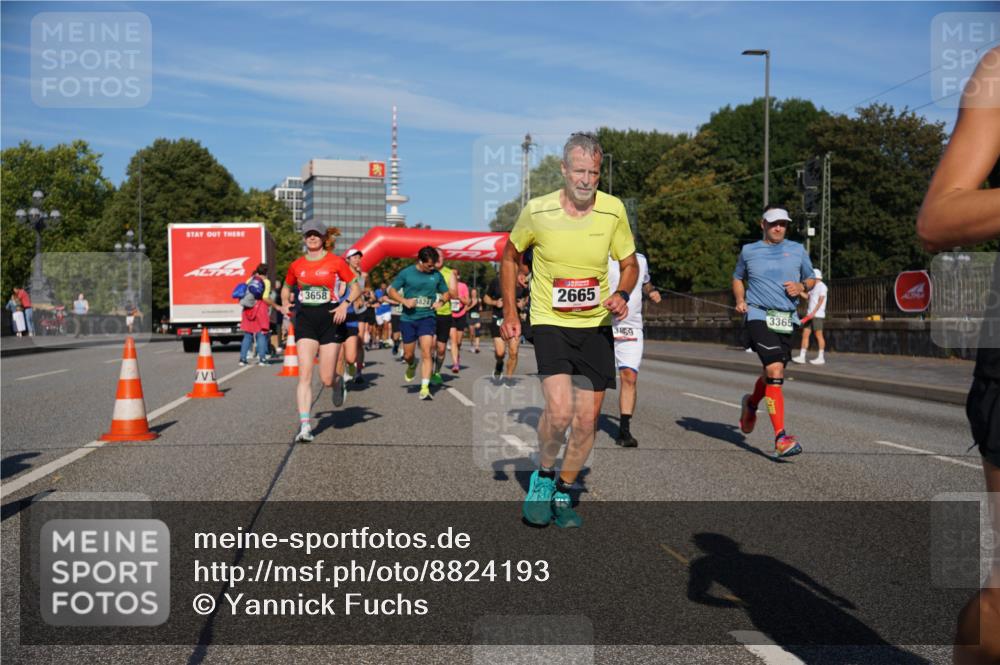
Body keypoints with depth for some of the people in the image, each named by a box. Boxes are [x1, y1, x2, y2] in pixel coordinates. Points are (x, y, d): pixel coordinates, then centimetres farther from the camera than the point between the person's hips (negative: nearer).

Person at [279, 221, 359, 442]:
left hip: (330, 319, -2)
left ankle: (337, 384, 38)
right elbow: (286, 287, 25)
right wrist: (284, 304, 5)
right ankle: (305, 426, -11)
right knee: (305, 374, -10)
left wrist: (345, 304, -15)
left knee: (326, 379, -1)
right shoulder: (296, 265, 8)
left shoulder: (336, 262, -1)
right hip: (305, 320, 2)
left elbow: (355, 287, 3)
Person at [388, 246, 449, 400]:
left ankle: (425, 388, -14)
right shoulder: (406, 273, -4)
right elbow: (392, 290, 2)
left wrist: (440, 301, -7)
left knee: (426, 353, -14)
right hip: (408, 318, 0)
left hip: (427, 317, 0)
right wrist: (404, 301, -15)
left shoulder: (437, 275, 2)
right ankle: (412, 365, 47)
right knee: (408, 355, 10)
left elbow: (445, 292, 15)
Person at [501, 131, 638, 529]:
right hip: (550, 323, -2)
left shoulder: (613, 210, -4)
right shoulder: (537, 211, -8)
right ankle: (543, 476, 7)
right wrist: (510, 312, 5)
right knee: (559, 410, -21)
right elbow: (511, 256, 9)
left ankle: (563, 493, 26)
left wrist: (622, 295, -12)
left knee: (587, 420, 4)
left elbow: (629, 263, 9)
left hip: (597, 325, 3)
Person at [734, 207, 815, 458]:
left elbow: (811, 279, 22)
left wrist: (801, 286, -1)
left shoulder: (797, 250, 12)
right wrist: (740, 300, 4)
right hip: (758, 316, -4)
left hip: (786, 320, 4)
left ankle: (751, 404, 49)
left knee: (772, 374, 14)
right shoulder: (748, 251, 8)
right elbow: (737, 278, 23)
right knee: (775, 371, -21)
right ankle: (781, 437, -23)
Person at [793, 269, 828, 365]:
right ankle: (802, 356, 0)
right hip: (809, 315, 9)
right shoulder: (813, 287, 19)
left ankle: (820, 358, 1)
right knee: (805, 334, 2)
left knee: (818, 335, -4)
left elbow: (821, 301, -15)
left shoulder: (822, 286, -7)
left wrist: (813, 312, -22)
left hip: (817, 315, -8)